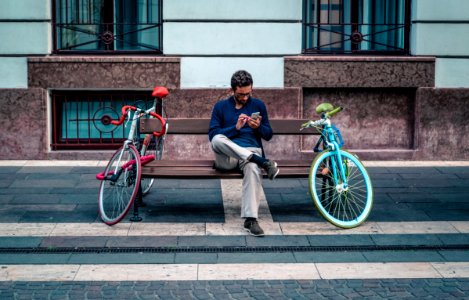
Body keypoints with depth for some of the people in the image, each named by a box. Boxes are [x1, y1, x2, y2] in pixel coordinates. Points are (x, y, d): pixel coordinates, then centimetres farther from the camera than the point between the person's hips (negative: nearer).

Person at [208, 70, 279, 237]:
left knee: (253, 169, -39)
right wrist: (235, 127, -12)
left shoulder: (258, 105, 17)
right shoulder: (220, 106, 13)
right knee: (217, 140, -36)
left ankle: (250, 219, -43)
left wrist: (258, 127, -7)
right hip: (227, 156, 0)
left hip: (251, 151, 0)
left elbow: (268, 135, 16)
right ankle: (262, 162, -35)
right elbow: (212, 135, 1)